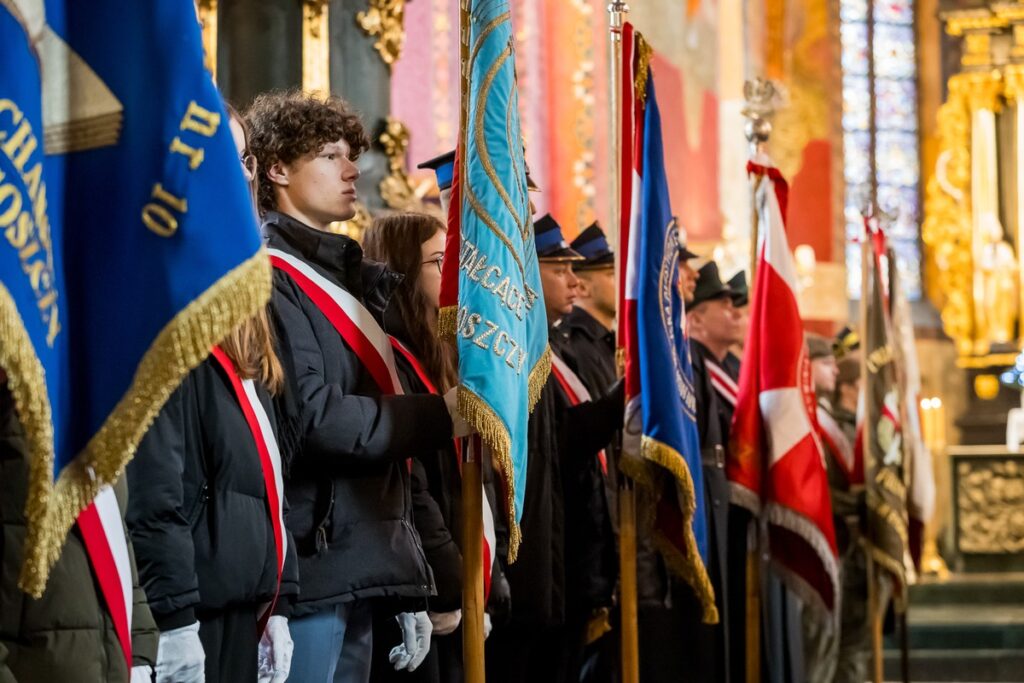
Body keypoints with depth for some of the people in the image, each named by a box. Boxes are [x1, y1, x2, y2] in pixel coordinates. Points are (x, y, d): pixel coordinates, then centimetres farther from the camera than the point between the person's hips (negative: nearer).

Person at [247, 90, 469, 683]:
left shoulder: (352, 280, 21)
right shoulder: (272, 279, -9)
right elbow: (312, 416, -20)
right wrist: (442, 417, -14)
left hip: (362, 573, 9)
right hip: (311, 565, -9)